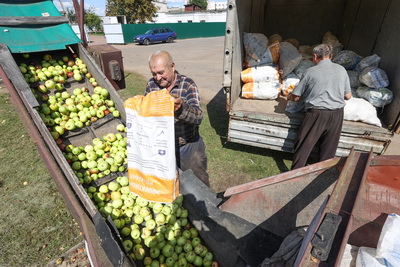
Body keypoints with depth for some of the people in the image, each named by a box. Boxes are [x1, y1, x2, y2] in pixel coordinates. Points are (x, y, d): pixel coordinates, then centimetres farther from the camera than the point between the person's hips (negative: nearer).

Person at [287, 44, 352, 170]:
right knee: (328, 150, 14)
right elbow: (348, 96, 12)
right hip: (337, 115, 4)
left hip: (316, 114, -4)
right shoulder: (341, 69, 7)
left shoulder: (311, 71, -4)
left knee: (303, 146, 6)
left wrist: (289, 96, 20)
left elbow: (295, 97, -2)